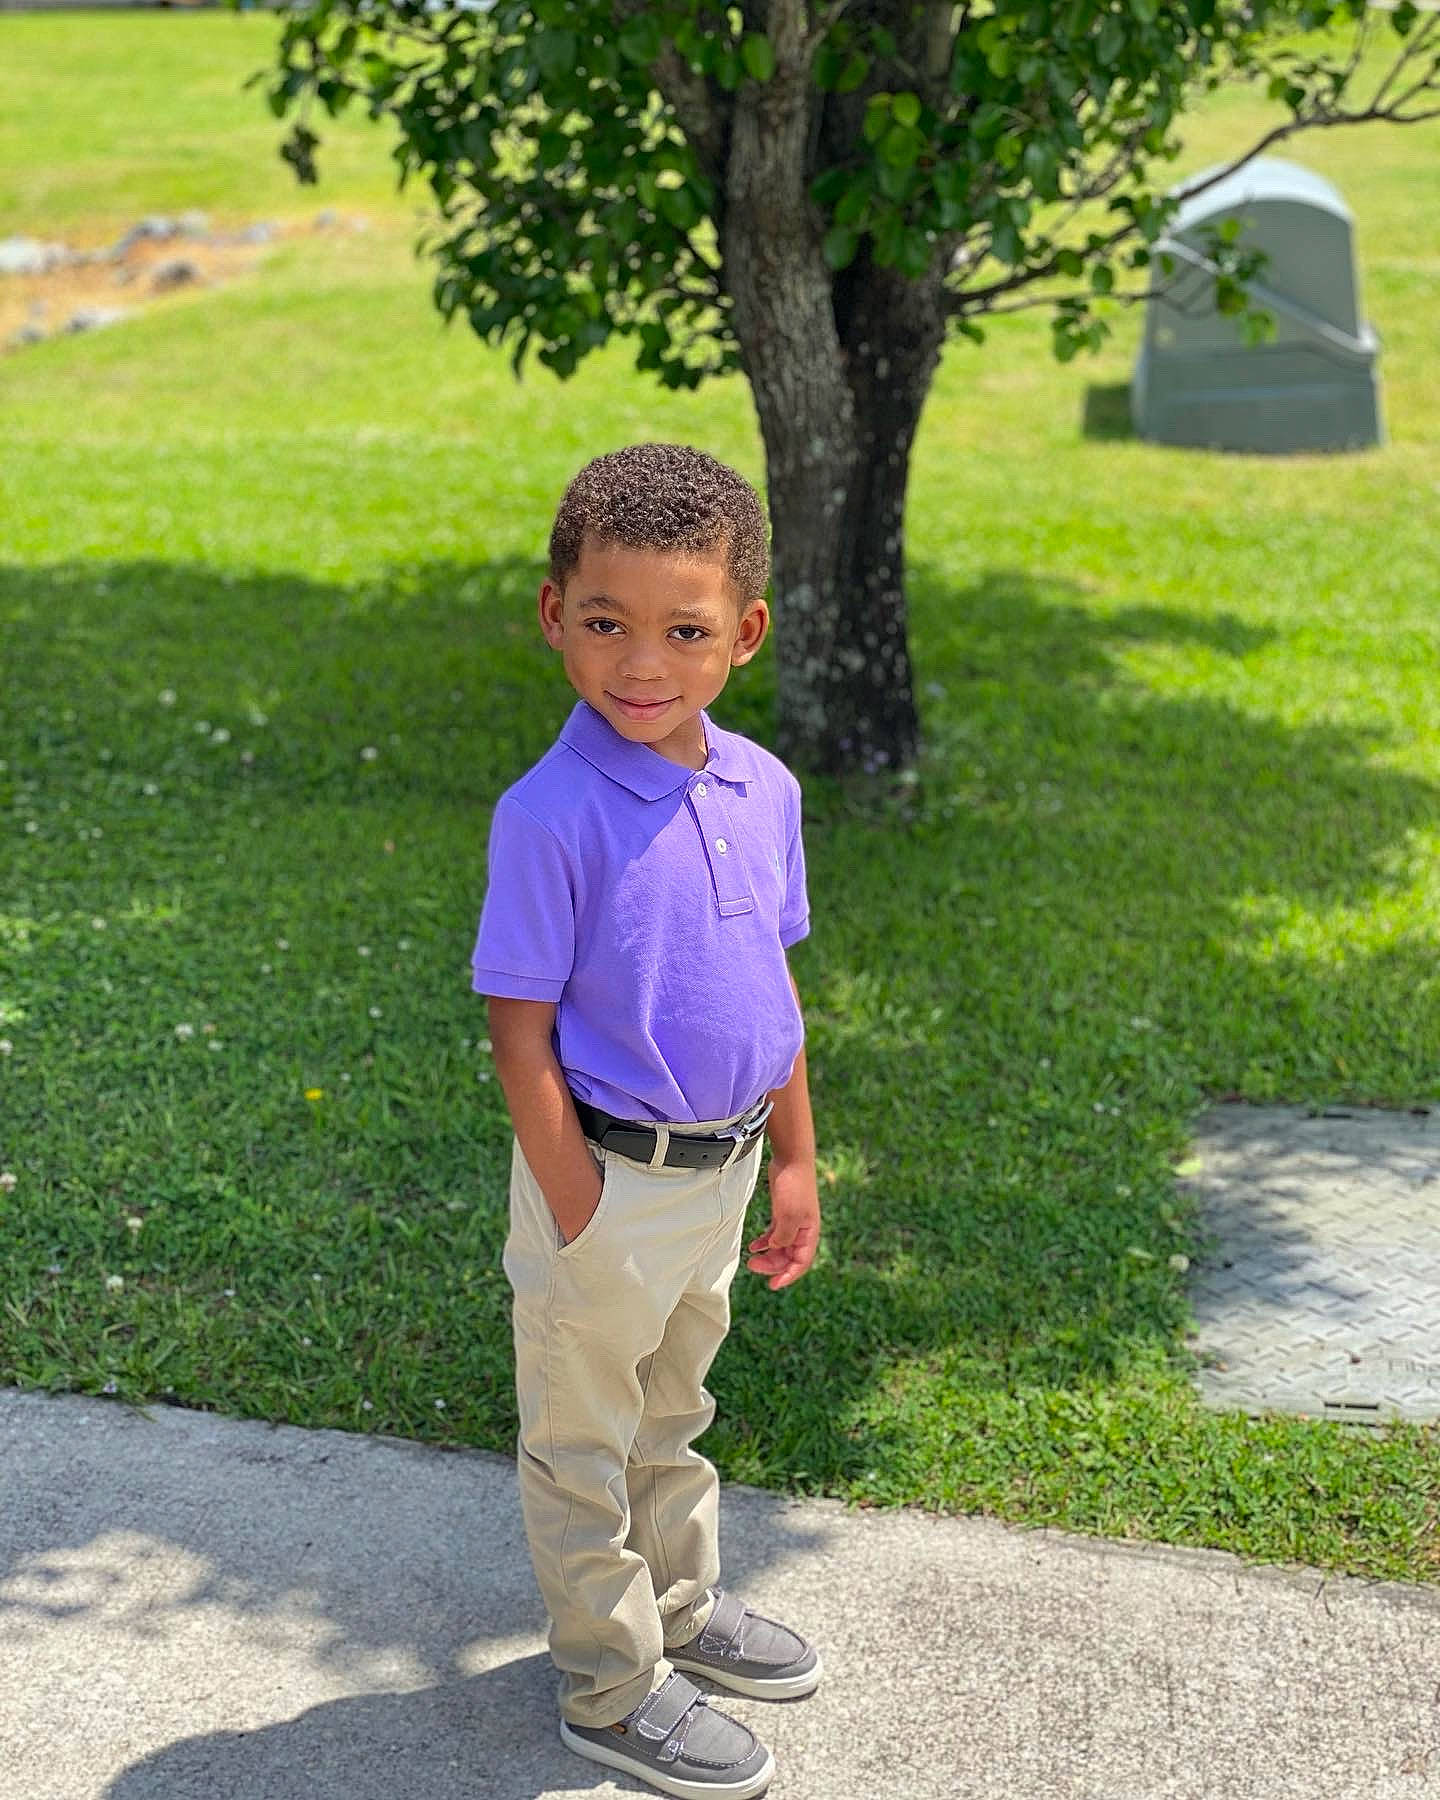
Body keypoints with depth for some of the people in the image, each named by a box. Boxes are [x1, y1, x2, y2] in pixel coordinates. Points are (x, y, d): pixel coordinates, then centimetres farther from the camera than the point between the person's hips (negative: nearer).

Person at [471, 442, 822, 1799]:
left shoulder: (764, 790, -3)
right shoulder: (551, 815, -23)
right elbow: (519, 1032, -19)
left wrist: (794, 1160, 12)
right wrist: (580, 1219, -18)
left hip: (720, 1170, 6)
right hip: (608, 1179, -6)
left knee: (670, 1413, 27)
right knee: (585, 1444, 13)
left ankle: (681, 1605, 48)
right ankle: (611, 1689, 31)